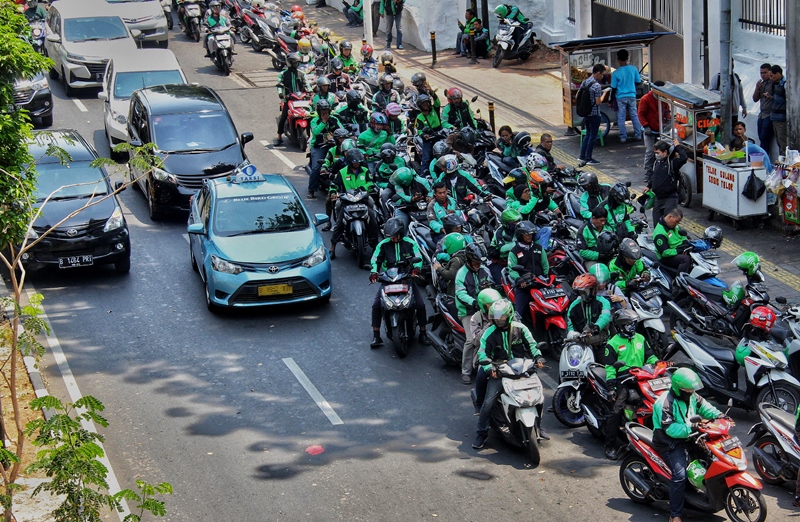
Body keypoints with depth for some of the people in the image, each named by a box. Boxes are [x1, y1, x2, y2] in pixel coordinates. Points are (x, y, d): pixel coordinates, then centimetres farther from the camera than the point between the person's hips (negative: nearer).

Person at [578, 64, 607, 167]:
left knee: (588, 134, 19)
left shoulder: (584, 82, 6)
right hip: (594, 114, -8)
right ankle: (588, 158, 6)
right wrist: (604, 94, -5)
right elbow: (598, 102, -19)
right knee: (593, 136, 2)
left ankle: (582, 156, 20)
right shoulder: (596, 85, -19)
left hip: (586, 113, 8)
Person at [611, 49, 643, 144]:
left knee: (621, 118, 5)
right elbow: (638, 82, 4)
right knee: (634, 116, 13)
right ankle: (638, 135, 16)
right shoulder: (633, 69, -6)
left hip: (620, 97, -3)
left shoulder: (616, 73, -13)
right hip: (632, 96, 3)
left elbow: (613, 88, -8)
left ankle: (623, 137, 6)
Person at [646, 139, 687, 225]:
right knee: (656, 222, 11)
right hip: (657, 198, 7)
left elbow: (684, 158, -32)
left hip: (669, 199, -7)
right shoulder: (657, 162, 10)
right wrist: (649, 186, 21)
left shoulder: (673, 162, -13)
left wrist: (678, 146, -21)